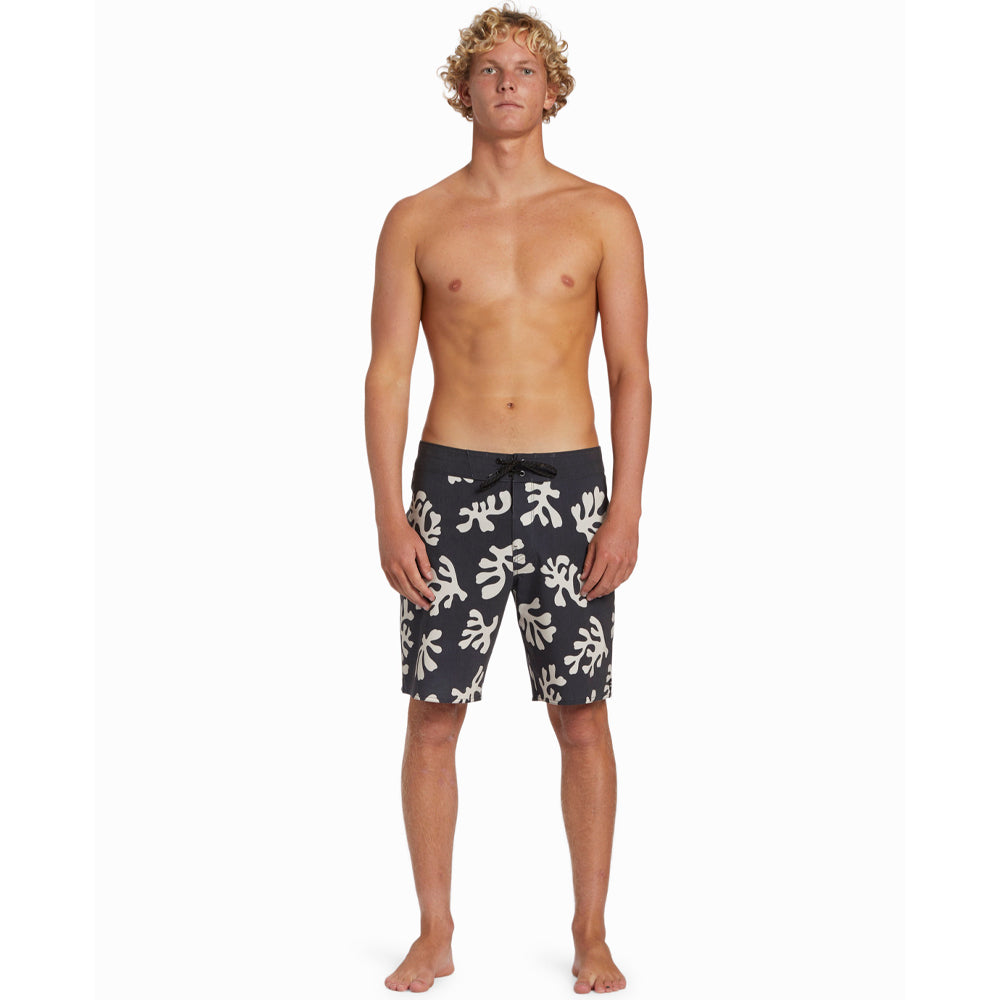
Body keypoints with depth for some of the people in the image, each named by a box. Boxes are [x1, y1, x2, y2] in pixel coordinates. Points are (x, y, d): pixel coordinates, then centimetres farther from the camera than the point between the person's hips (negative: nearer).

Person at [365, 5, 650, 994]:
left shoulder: (602, 216, 4)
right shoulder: (416, 223, 5)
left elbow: (631, 373, 2)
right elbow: (386, 373, 3)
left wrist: (626, 510, -6)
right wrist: (389, 514, -6)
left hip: (569, 483, 0)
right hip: (452, 480, 1)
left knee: (581, 718, 4)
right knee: (433, 715, 3)